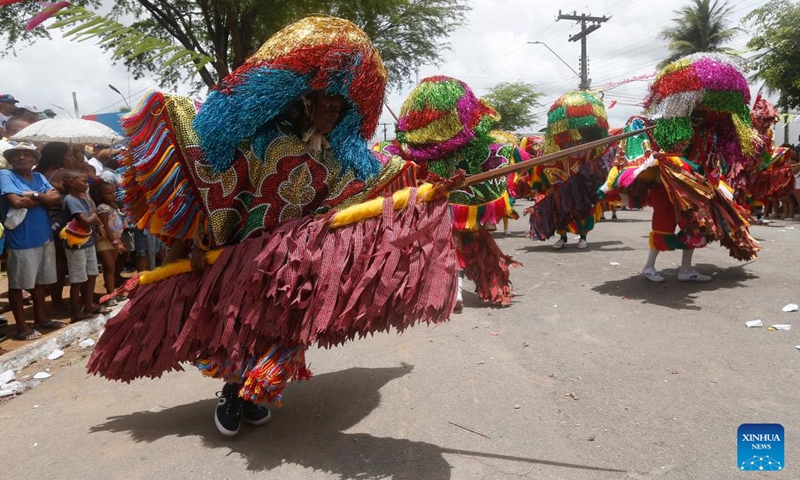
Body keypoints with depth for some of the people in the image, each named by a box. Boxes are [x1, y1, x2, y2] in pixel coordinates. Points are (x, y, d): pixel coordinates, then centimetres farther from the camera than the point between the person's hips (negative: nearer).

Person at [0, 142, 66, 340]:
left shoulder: (39, 177, 11)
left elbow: (56, 198, 0)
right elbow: (16, 201, -21)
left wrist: (34, 196, -15)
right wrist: (44, 198, -8)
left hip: (44, 237, 7)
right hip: (21, 241, -7)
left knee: (40, 280, 16)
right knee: (17, 284, 4)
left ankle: (40, 318, 29)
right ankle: (21, 326, 11)